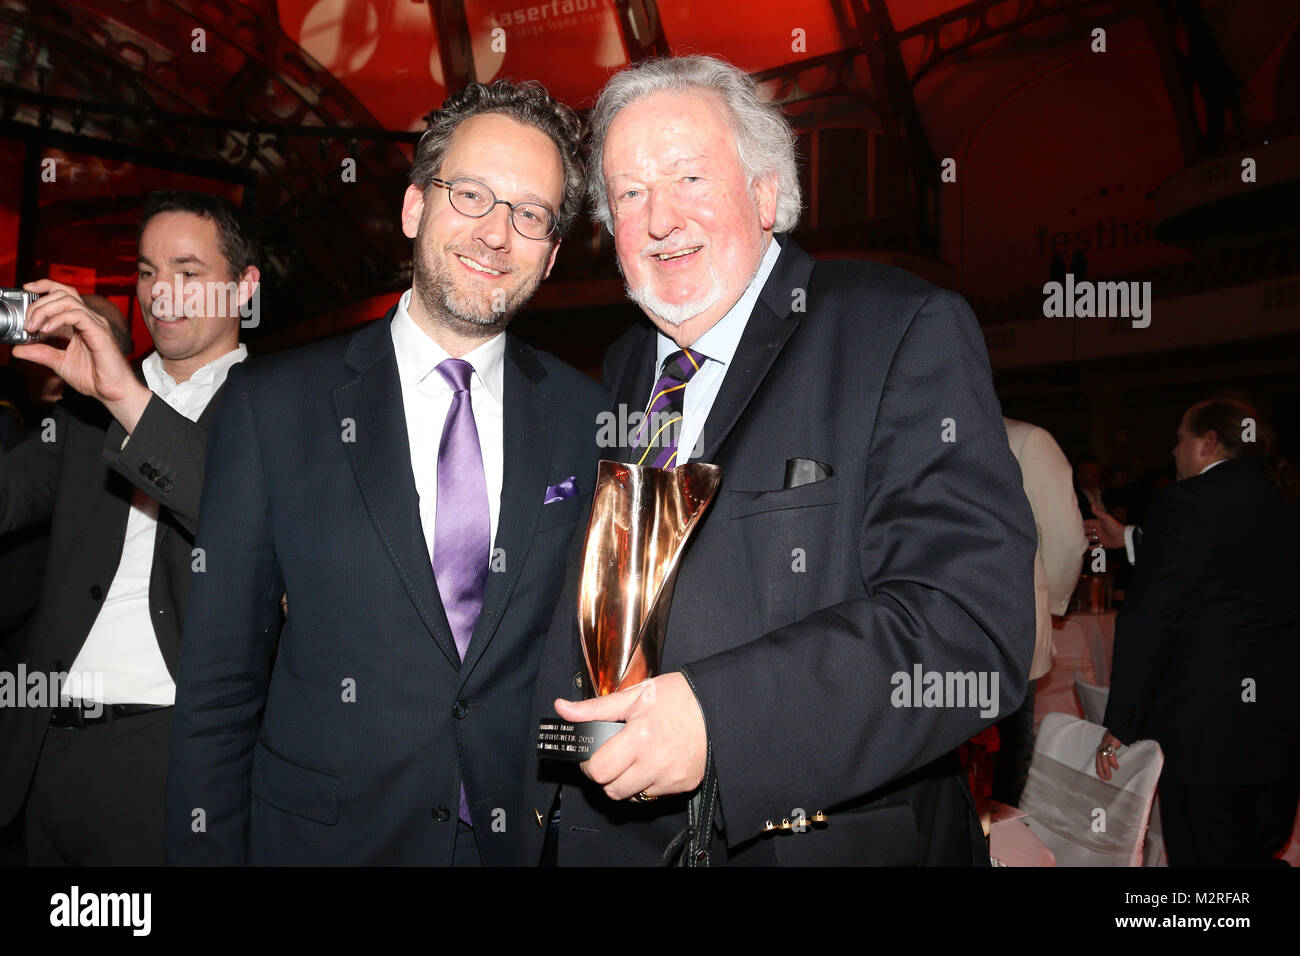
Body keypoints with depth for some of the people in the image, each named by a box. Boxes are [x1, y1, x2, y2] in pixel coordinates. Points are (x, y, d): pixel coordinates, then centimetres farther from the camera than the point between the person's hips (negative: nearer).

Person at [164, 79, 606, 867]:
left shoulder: (587, 419, -2)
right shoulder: (272, 406, -7)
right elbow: (219, 681, -4)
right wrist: (208, 849, -5)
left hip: (527, 836, 1)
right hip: (321, 836, -1)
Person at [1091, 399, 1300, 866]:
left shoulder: (1187, 502, -15)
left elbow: (1149, 620, -18)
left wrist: (1120, 725, -13)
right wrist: (1130, 539, 33)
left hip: (1207, 727, -7)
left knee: (1204, 855, 3)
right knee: (1260, 853, 20)